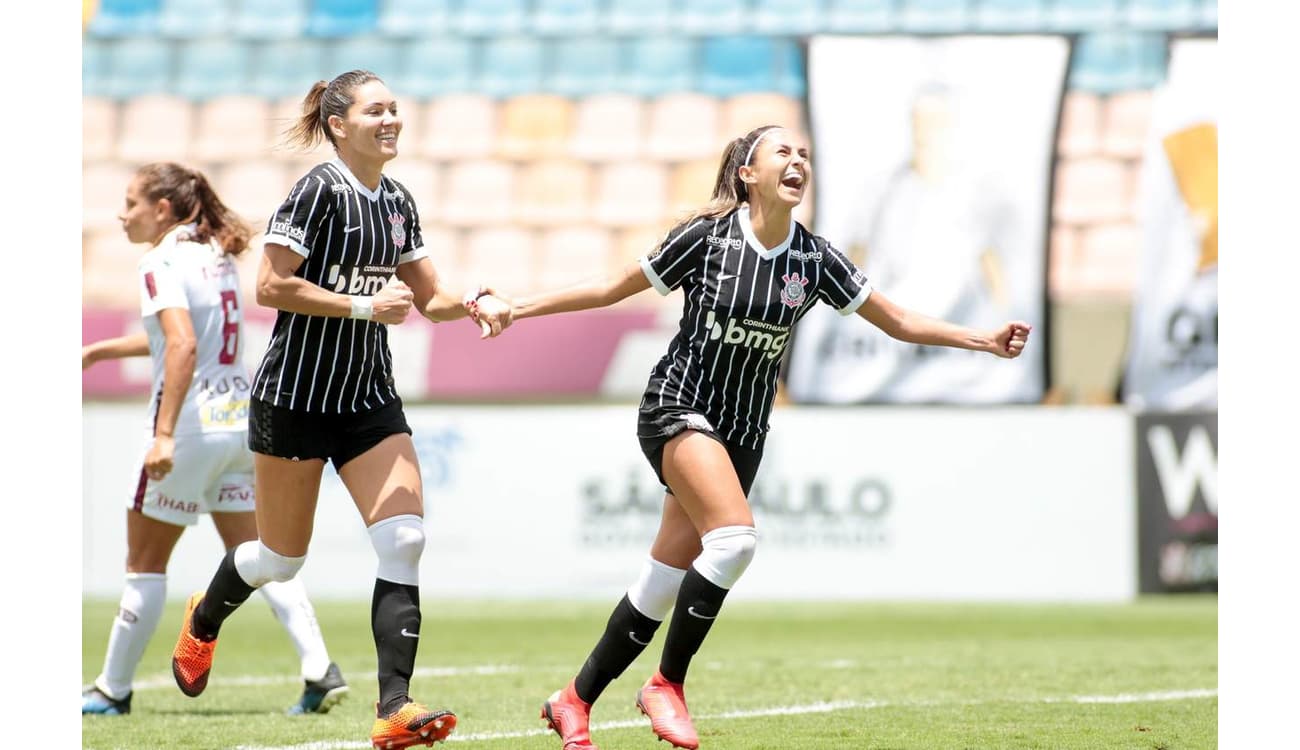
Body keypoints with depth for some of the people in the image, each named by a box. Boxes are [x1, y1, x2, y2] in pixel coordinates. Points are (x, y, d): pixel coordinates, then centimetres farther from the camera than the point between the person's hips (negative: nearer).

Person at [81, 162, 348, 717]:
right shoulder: (216, 257, 13)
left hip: (191, 425, -8)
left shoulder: (163, 262, -13)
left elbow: (182, 347, -26)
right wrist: (100, 350, 30)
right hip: (240, 418, 8)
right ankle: (320, 670, -6)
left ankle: (113, 689, 14)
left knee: (145, 563, 5)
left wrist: (164, 434, -29)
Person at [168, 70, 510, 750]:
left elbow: (430, 297, 17)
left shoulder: (397, 203, 9)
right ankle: (202, 621, 40)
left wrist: (476, 304, -4)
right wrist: (361, 305, -20)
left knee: (404, 540, -12)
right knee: (281, 558, 6)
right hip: (296, 396, -6)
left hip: (369, 399, 6)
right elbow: (271, 287, -17)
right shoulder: (319, 190, -13)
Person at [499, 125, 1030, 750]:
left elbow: (898, 322, 5)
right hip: (677, 407, -4)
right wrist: (516, 308, -3)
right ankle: (667, 684, -12)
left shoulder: (813, 258, -1)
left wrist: (983, 340, -5)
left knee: (664, 584, 4)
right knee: (735, 535, -27)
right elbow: (612, 289, 0)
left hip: (742, 431, 4)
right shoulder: (708, 237, -10)